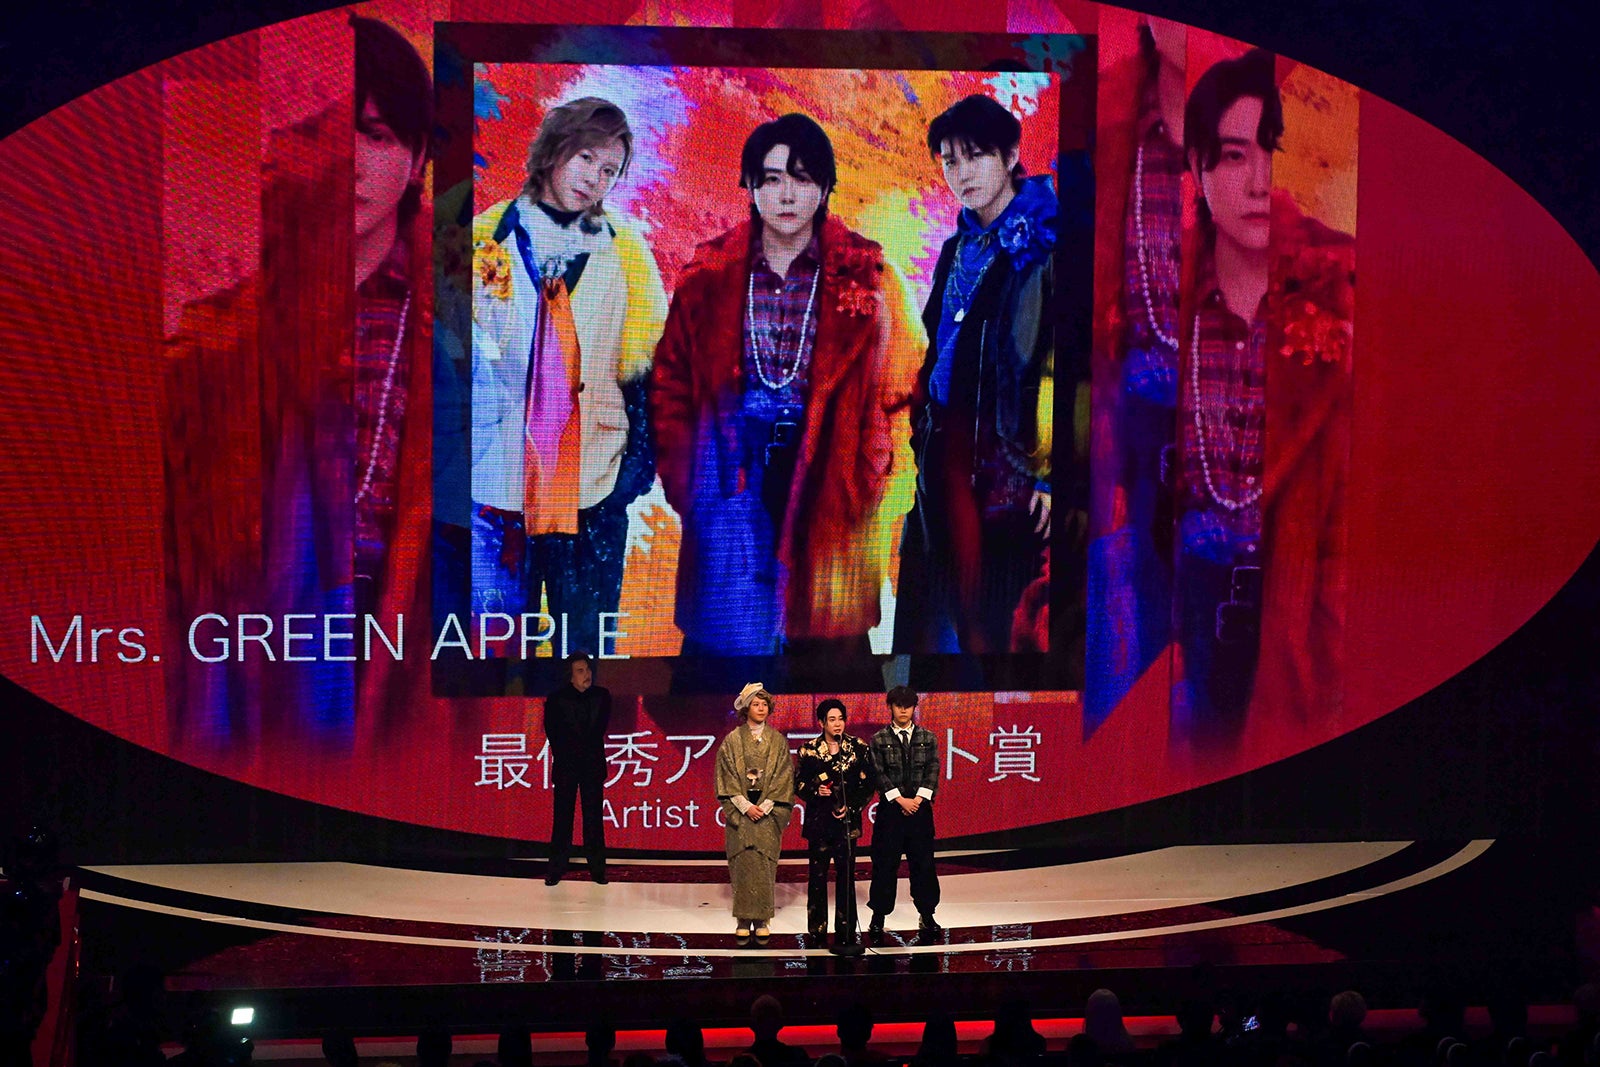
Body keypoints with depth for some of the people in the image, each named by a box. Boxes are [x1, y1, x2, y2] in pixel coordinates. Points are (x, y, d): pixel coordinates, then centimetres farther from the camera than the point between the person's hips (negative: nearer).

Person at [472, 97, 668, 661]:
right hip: (498, 478, -1)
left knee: (586, 643, 4)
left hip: (592, 482, 1)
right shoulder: (488, 238, 5)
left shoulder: (625, 252, 9)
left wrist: (639, 460, 3)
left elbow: (643, 363, 10)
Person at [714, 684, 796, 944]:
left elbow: (783, 777, 2)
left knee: (764, 863, -4)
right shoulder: (732, 740, 4)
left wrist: (765, 806, -9)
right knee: (742, 862, -5)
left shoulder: (778, 741, 7)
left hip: (768, 812, 0)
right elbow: (727, 777, 0)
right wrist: (745, 806, -10)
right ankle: (744, 920, -2)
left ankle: (762, 920, -1)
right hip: (740, 812, 0)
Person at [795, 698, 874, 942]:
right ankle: (817, 929, 9)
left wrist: (851, 806, -7)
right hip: (819, 819, 0)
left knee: (846, 874, -1)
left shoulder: (858, 748, 3)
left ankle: (846, 930, 5)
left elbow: (867, 784, 3)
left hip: (847, 819, 0)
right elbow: (798, 783, 6)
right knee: (817, 874, 1)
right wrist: (815, 790, -13)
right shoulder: (809, 750, 3)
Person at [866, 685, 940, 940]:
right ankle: (878, 917, 7)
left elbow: (933, 770, 1)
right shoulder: (879, 740, 2)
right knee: (885, 864, 1)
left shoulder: (927, 738, 7)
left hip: (920, 809, 2)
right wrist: (901, 800, -12)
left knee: (923, 862, 4)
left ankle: (926, 914, 14)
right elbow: (879, 774, -5)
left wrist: (918, 799, -10)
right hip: (890, 809, -1)